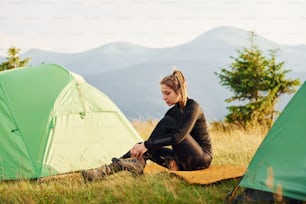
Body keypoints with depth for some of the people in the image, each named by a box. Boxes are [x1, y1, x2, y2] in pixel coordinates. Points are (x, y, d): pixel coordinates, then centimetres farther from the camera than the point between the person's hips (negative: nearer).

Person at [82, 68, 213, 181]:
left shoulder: (193, 107, -13)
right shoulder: (173, 111, 12)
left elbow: (179, 136, -27)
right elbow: (155, 139, 7)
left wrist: (146, 145, -30)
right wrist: (141, 147, -13)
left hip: (201, 158, -8)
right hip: (184, 162, 8)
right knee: (152, 148, -12)